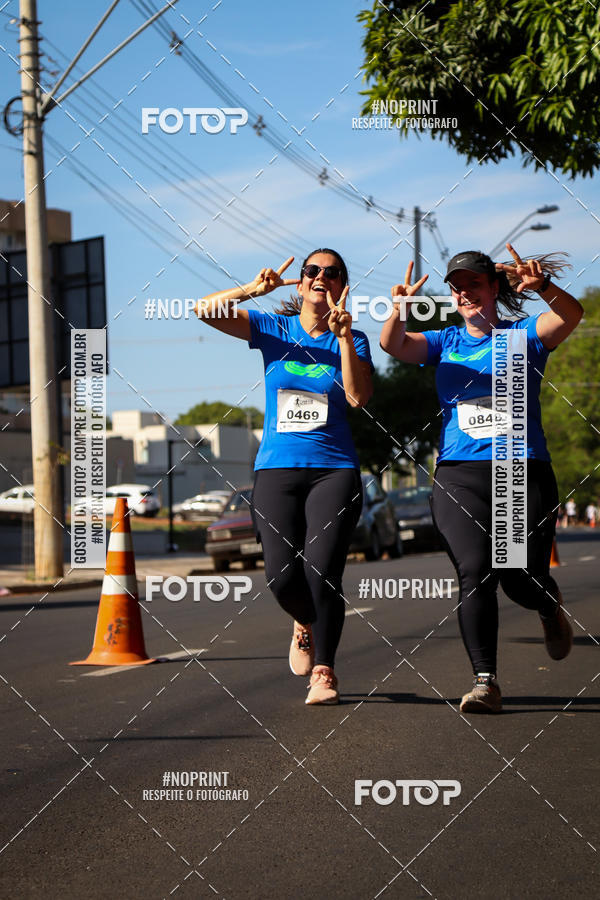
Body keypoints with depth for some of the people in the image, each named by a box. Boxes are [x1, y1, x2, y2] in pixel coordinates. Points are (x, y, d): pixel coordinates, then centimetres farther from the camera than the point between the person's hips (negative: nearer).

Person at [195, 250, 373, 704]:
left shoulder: (353, 340, 6)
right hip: (277, 467, 1)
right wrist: (252, 290, -20)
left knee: (321, 571, -15)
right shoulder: (273, 328, 7)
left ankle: (324, 670, 0)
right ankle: (306, 624, 24)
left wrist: (343, 335, -16)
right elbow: (206, 310, -4)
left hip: (335, 469, -1)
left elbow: (359, 397, -11)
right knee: (282, 574, -11)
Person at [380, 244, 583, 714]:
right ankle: (485, 682, -10)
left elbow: (572, 315, -13)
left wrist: (542, 286, -33)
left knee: (522, 582, -1)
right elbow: (393, 344, -3)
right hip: (459, 475, 2)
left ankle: (551, 607, 36)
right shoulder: (445, 342, 13)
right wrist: (400, 310, -24)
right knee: (475, 574, -13)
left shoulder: (524, 334, 6)